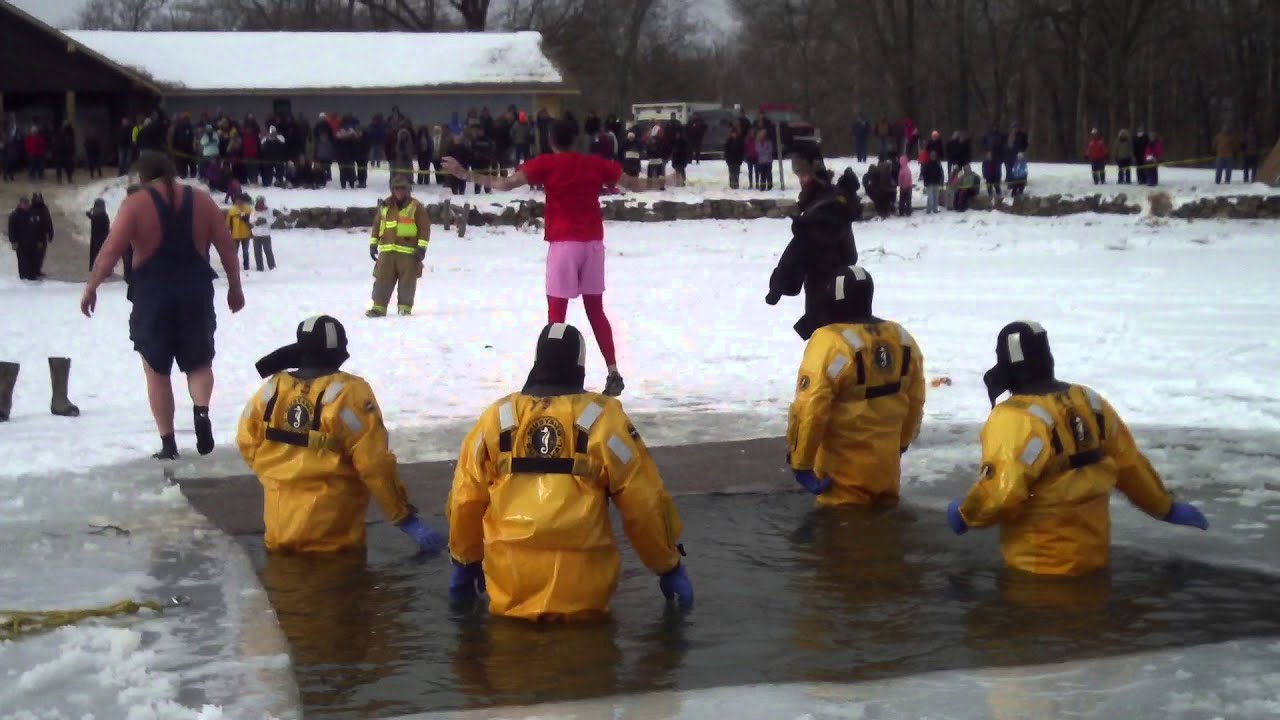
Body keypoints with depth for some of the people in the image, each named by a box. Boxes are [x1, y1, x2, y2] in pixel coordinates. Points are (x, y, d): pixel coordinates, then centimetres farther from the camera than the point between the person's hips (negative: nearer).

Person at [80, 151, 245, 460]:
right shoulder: (202, 201, 5)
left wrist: (91, 288, -3)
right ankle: (202, 412, -12)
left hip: (152, 294, -2)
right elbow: (227, 247, 5)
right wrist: (234, 287, 14)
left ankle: (168, 443, 10)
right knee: (199, 362, 17)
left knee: (157, 370, 11)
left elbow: (111, 250, -11)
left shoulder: (135, 204, -5)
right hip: (196, 292, 2)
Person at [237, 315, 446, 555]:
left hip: (280, 526, 4)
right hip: (331, 530, -4)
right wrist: (405, 518, -8)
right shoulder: (348, 393, -14)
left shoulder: (272, 388, 0)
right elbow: (374, 463, -16)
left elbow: (247, 443, 10)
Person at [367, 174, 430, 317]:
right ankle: (378, 307, 5)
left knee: (407, 282, 0)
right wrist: (373, 244, 14)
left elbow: (425, 228, -3)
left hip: (408, 253, -3)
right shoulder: (385, 206, 13)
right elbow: (377, 225, 20)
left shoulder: (416, 207, 0)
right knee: (382, 280, 1)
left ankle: (405, 307, 11)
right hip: (387, 252, 3)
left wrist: (422, 247, -11)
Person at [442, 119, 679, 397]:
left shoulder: (546, 163, -3)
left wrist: (463, 173, -3)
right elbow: (634, 184, 16)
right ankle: (613, 373, 10)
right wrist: (665, 181, 34)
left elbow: (504, 184, -9)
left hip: (564, 243, -4)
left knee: (556, 314, 1)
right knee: (596, 311, 14)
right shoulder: (596, 163, 8)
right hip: (593, 242, 4)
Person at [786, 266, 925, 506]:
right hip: (886, 460, 7)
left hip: (845, 468, -7)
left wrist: (801, 461, -11)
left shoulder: (830, 343, -20)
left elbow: (810, 409, -22)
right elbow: (915, 400, 13)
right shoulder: (902, 339, 2)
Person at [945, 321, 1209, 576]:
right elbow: (1130, 464, 11)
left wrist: (965, 515, -11)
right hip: (1092, 553, 7)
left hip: (1039, 564, -7)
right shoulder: (1090, 402, 3)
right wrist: (1166, 507, 23)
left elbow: (1001, 490, -30)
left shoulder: (1017, 418, -22)